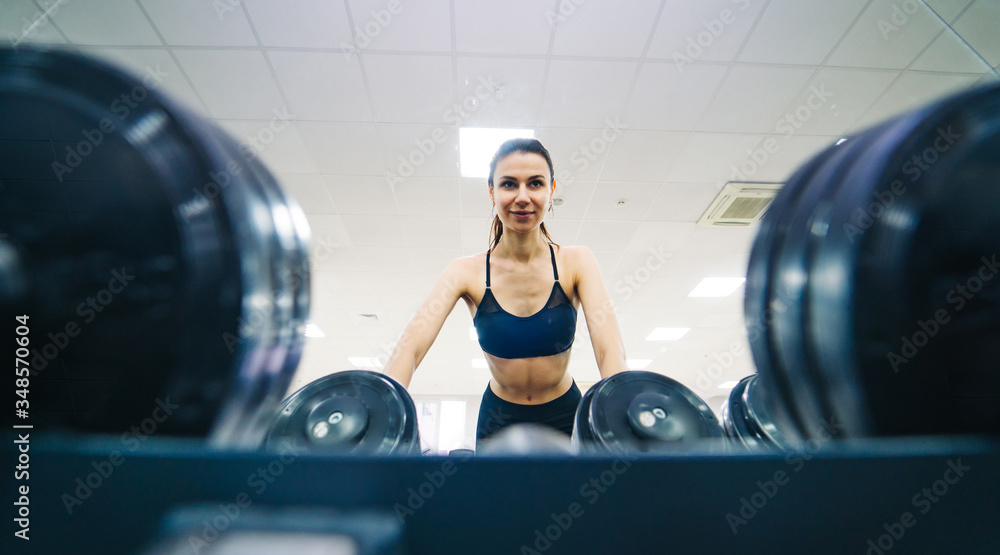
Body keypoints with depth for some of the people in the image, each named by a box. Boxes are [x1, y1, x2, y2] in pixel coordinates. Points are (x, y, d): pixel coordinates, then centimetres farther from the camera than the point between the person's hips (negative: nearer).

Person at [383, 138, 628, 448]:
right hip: (499, 421, 0)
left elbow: (610, 350, -26)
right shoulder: (467, 272, -15)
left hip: (564, 417, 0)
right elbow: (411, 346, -27)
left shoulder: (576, 263, -14)